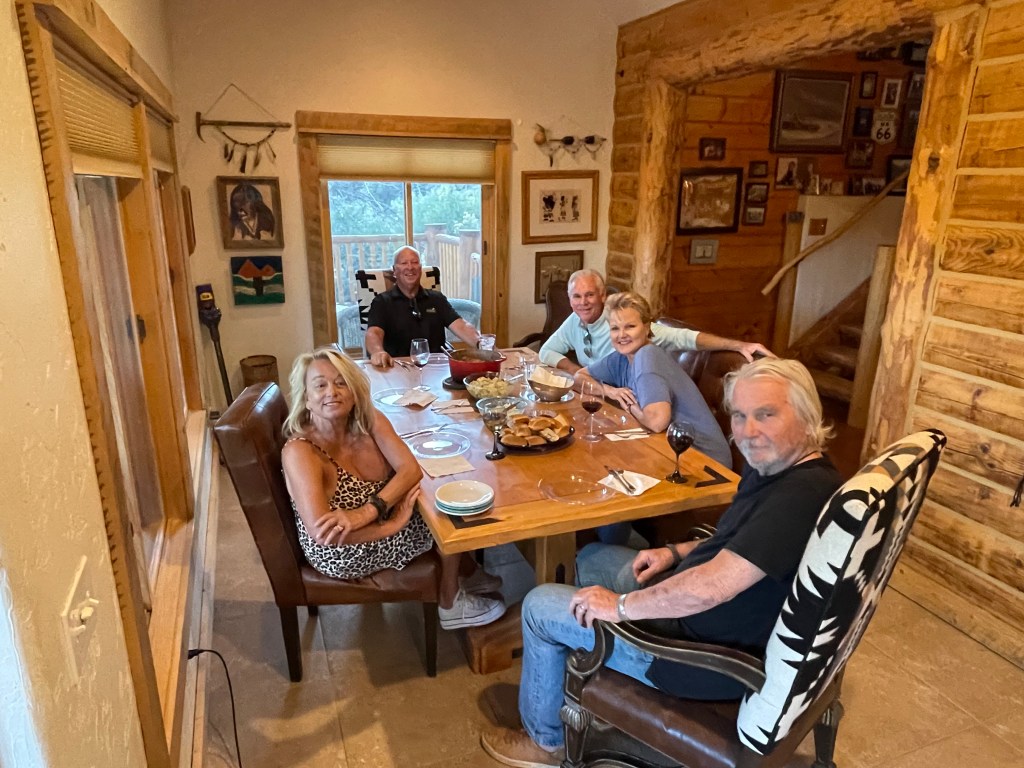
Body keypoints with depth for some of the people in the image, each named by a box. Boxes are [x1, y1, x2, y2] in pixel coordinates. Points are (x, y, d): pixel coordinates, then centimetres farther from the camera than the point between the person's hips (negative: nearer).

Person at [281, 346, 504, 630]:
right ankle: (450, 605, 14)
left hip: (377, 522, 6)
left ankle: (470, 576, 26)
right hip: (343, 554, -6)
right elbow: (322, 532, -36)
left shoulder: (370, 420, -10)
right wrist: (395, 523, -30)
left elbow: (411, 470, -19)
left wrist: (367, 512, -34)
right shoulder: (299, 451, -28)